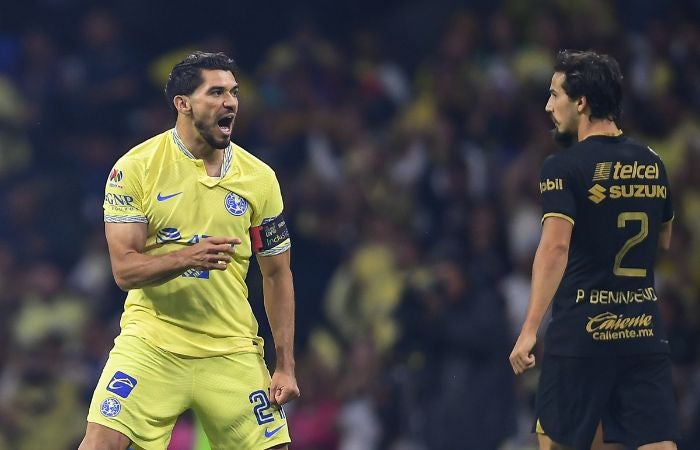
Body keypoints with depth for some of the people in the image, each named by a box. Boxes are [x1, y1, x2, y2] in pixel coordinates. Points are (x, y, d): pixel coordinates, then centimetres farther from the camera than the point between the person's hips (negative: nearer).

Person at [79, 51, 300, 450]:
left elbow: (277, 274, 9)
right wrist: (187, 257, -29)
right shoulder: (135, 168, -7)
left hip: (231, 352, 3)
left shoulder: (259, 178, 2)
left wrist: (286, 367, 3)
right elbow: (124, 270, -10)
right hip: (150, 342, -2)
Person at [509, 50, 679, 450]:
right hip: (645, 329, 4)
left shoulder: (565, 167, -9)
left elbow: (555, 247, -20)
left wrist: (530, 330, -24)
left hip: (582, 329, -4)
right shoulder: (651, 163, 9)